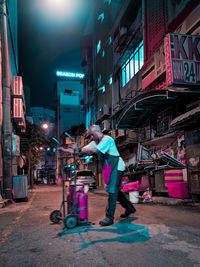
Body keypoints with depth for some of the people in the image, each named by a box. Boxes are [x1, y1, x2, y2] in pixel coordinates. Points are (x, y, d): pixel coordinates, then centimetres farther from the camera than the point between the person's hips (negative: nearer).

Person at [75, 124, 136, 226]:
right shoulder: (95, 142, 11)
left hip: (116, 167, -9)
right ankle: (129, 208, 32)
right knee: (115, 190, 16)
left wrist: (79, 149, -22)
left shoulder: (107, 139, -16)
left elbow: (94, 150, -28)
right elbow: (84, 150, 5)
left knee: (112, 191, -11)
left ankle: (109, 217, -8)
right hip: (110, 169, 9)